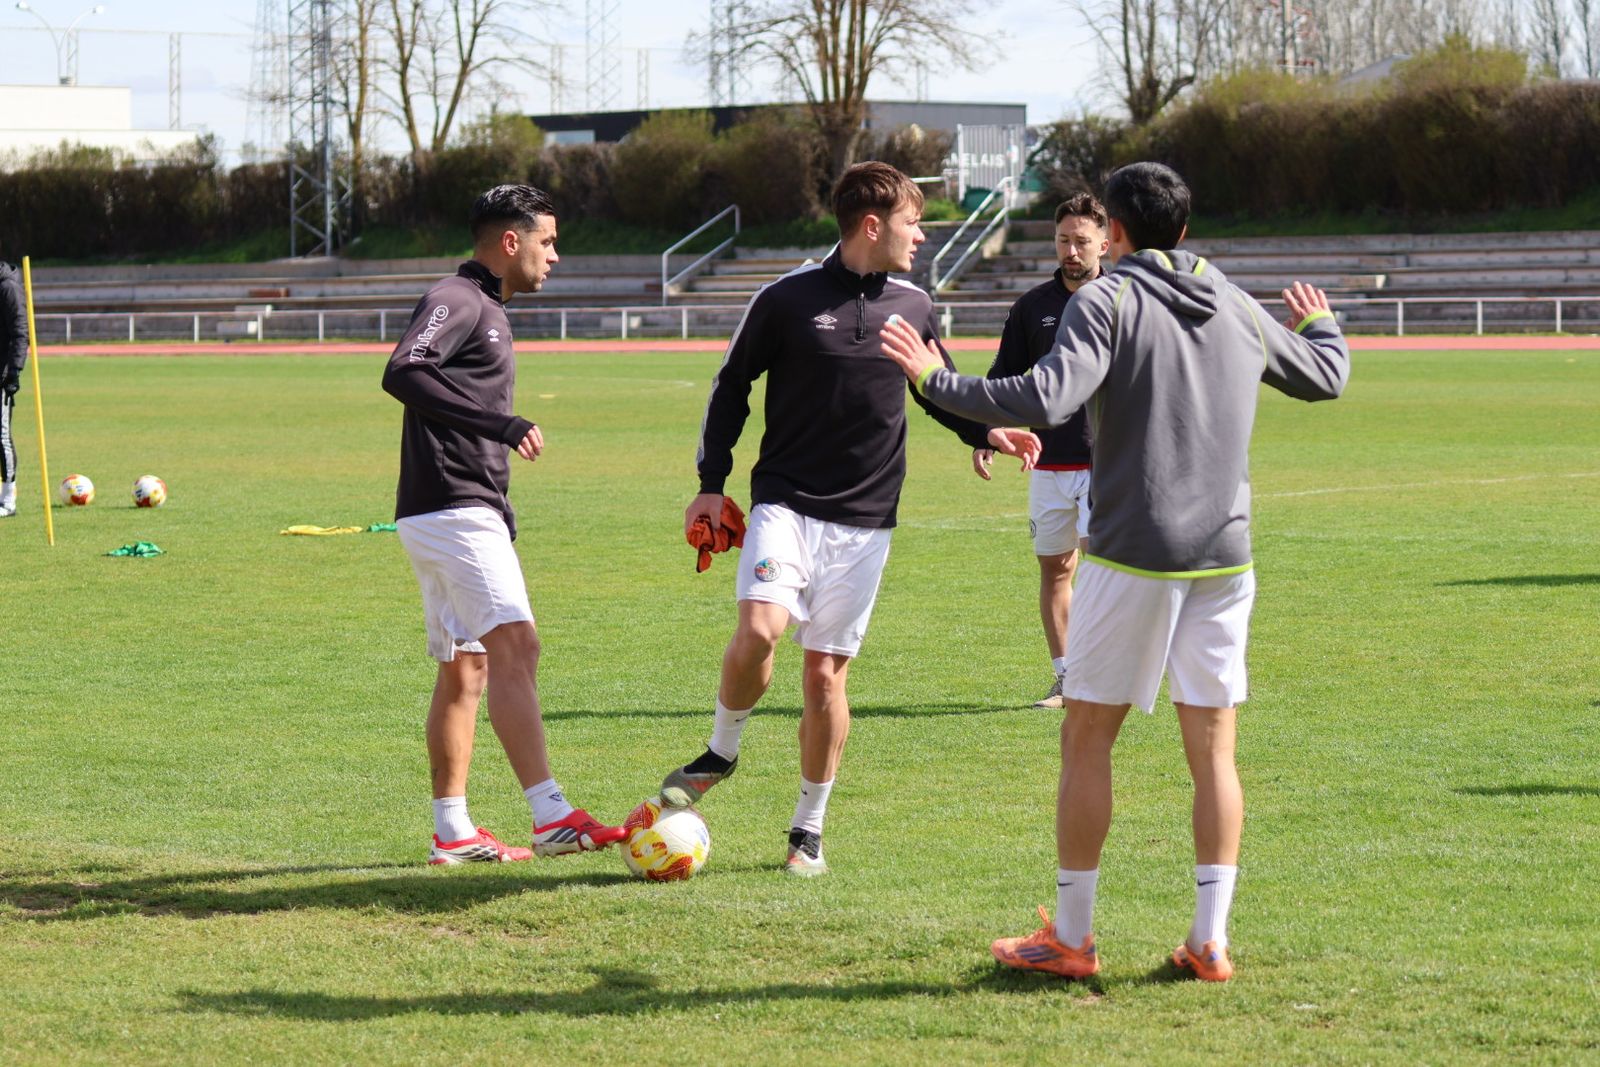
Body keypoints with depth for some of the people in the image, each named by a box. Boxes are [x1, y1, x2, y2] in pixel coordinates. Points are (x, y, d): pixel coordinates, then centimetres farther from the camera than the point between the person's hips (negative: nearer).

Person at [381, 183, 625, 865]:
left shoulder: (486, 310, 22)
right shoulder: (455, 300, -9)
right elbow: (402, 372, -27)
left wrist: (499, 513, 25)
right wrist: (501, 425, -29)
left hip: (471, 514, 11)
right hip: (453, 509, -11)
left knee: (464, 671, 12)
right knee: (515, 648, -19)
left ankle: (452, 833, 17)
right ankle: (552, 820, -27)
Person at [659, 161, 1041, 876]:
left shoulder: (913, 308, 7)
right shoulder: (788, 299, -4)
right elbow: (731, 387, 6)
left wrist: (988, 432, 4)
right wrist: (712, 483, 2)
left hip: (864, 521, 3)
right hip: (785, 502, -3)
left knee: (825, 670, 3)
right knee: (759, 630, -24)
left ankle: (809, 829, 16)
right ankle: (721, 751, 4)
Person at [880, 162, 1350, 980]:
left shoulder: (1107, 301, -7)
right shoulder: (1238, 310, 11)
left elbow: (1046, 398, -21)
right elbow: (1325, 379, 26)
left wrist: (934, 380, -12)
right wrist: (1320, 324, 48)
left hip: (1132, 557, -5)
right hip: (1224, 554, 5)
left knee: (1087, 737, 5)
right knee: (1212, 749, 7)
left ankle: (1070, 938, 8)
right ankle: (1210, 940, 5)